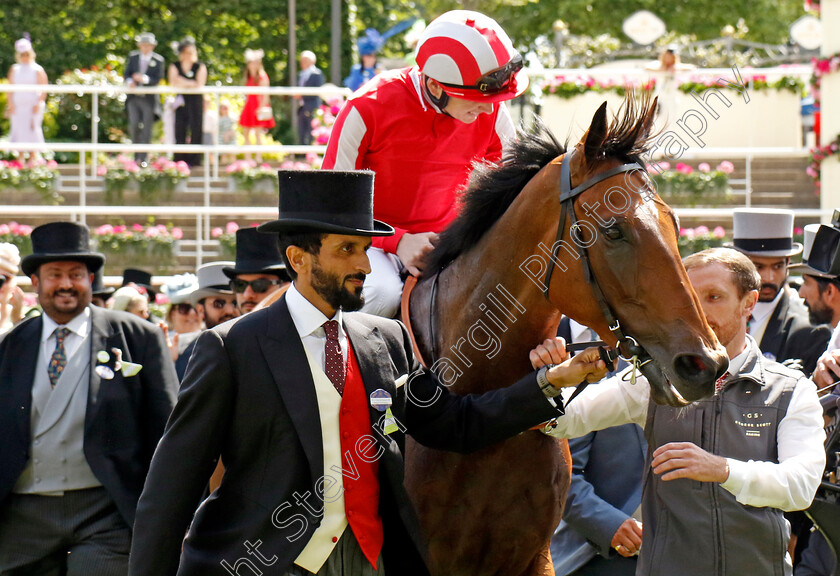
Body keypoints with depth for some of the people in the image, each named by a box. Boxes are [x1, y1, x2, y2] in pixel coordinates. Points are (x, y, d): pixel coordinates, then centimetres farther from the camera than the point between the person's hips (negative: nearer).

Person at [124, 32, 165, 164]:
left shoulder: (159, 60, -2)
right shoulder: (133, 57, 7)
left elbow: (157, 79, -8)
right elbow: (127, 73, 7)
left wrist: (145, 79, -27)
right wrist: (129, 81, -16)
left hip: (149, 99, -2)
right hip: (134, 97, 2)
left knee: (146, 127, -2)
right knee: (133, 124, -12)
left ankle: (142, 158, 3)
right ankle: (136, 148, 12)